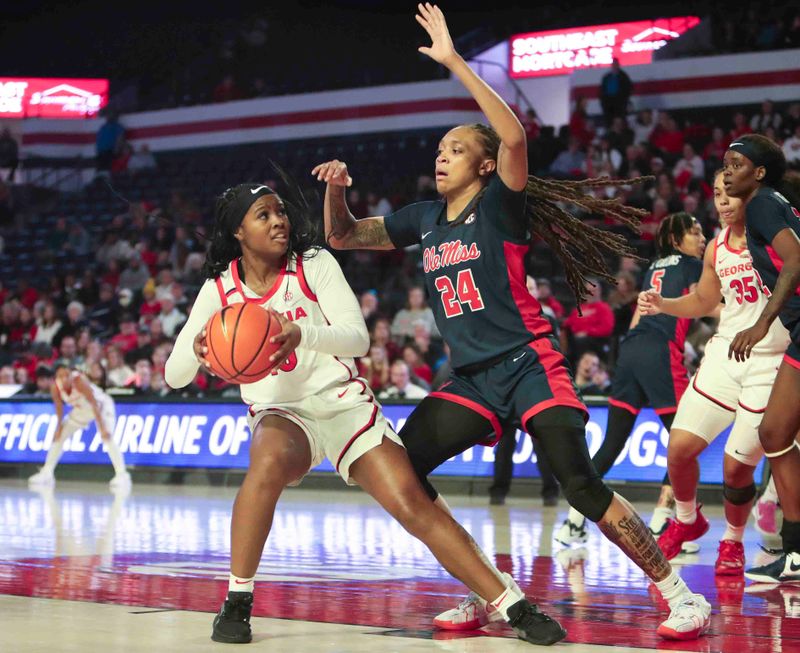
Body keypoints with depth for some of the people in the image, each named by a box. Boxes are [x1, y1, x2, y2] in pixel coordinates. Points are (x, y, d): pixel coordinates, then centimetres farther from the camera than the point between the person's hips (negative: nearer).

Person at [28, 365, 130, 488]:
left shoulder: (80, 380, -36)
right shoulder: (55, 388, -21)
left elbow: (95, 404, -34)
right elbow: (59, 408, -4)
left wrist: (102, 428, -36)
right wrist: (59, 427, -4)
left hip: (101, 405, -6)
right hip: (82, 409, 6)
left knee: (107, 437, -26)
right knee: (58, 436, 4)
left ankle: (122, 475, -29)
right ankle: (46, 474, 15)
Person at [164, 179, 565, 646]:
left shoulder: (314, 265, -5)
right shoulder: (219, 289, -1)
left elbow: (358, 337, -15)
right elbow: (174, 375, -4)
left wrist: (302, 333, -35)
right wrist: (198, 349, -28)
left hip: (342, 401, 0)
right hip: (279, 413, 0)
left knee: (412, 504, -15)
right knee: (270, 463, -36)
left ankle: (516, 608, -10)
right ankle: (237, 603, -23)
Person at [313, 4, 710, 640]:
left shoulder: (501, 205, -6)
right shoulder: (424, 219, 13)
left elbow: (515, 135, -25)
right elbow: (344, 236, 20)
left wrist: (454, 62, -25)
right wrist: (336, 188, -1)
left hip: (529, 367, -7)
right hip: (471, 381, 7)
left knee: (581, 484, -20)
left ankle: (681, 595, -9)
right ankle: (484, 594, 4)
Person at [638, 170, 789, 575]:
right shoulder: (717, 249, 8)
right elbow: (703, 301, 22)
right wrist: (662, 305, 6)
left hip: (772, 362, -5)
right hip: (726, 352, 5)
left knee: (737, 465, -4)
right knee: (680, 447, -4)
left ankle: (732, 542, 22)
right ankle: (686, 521, 24)